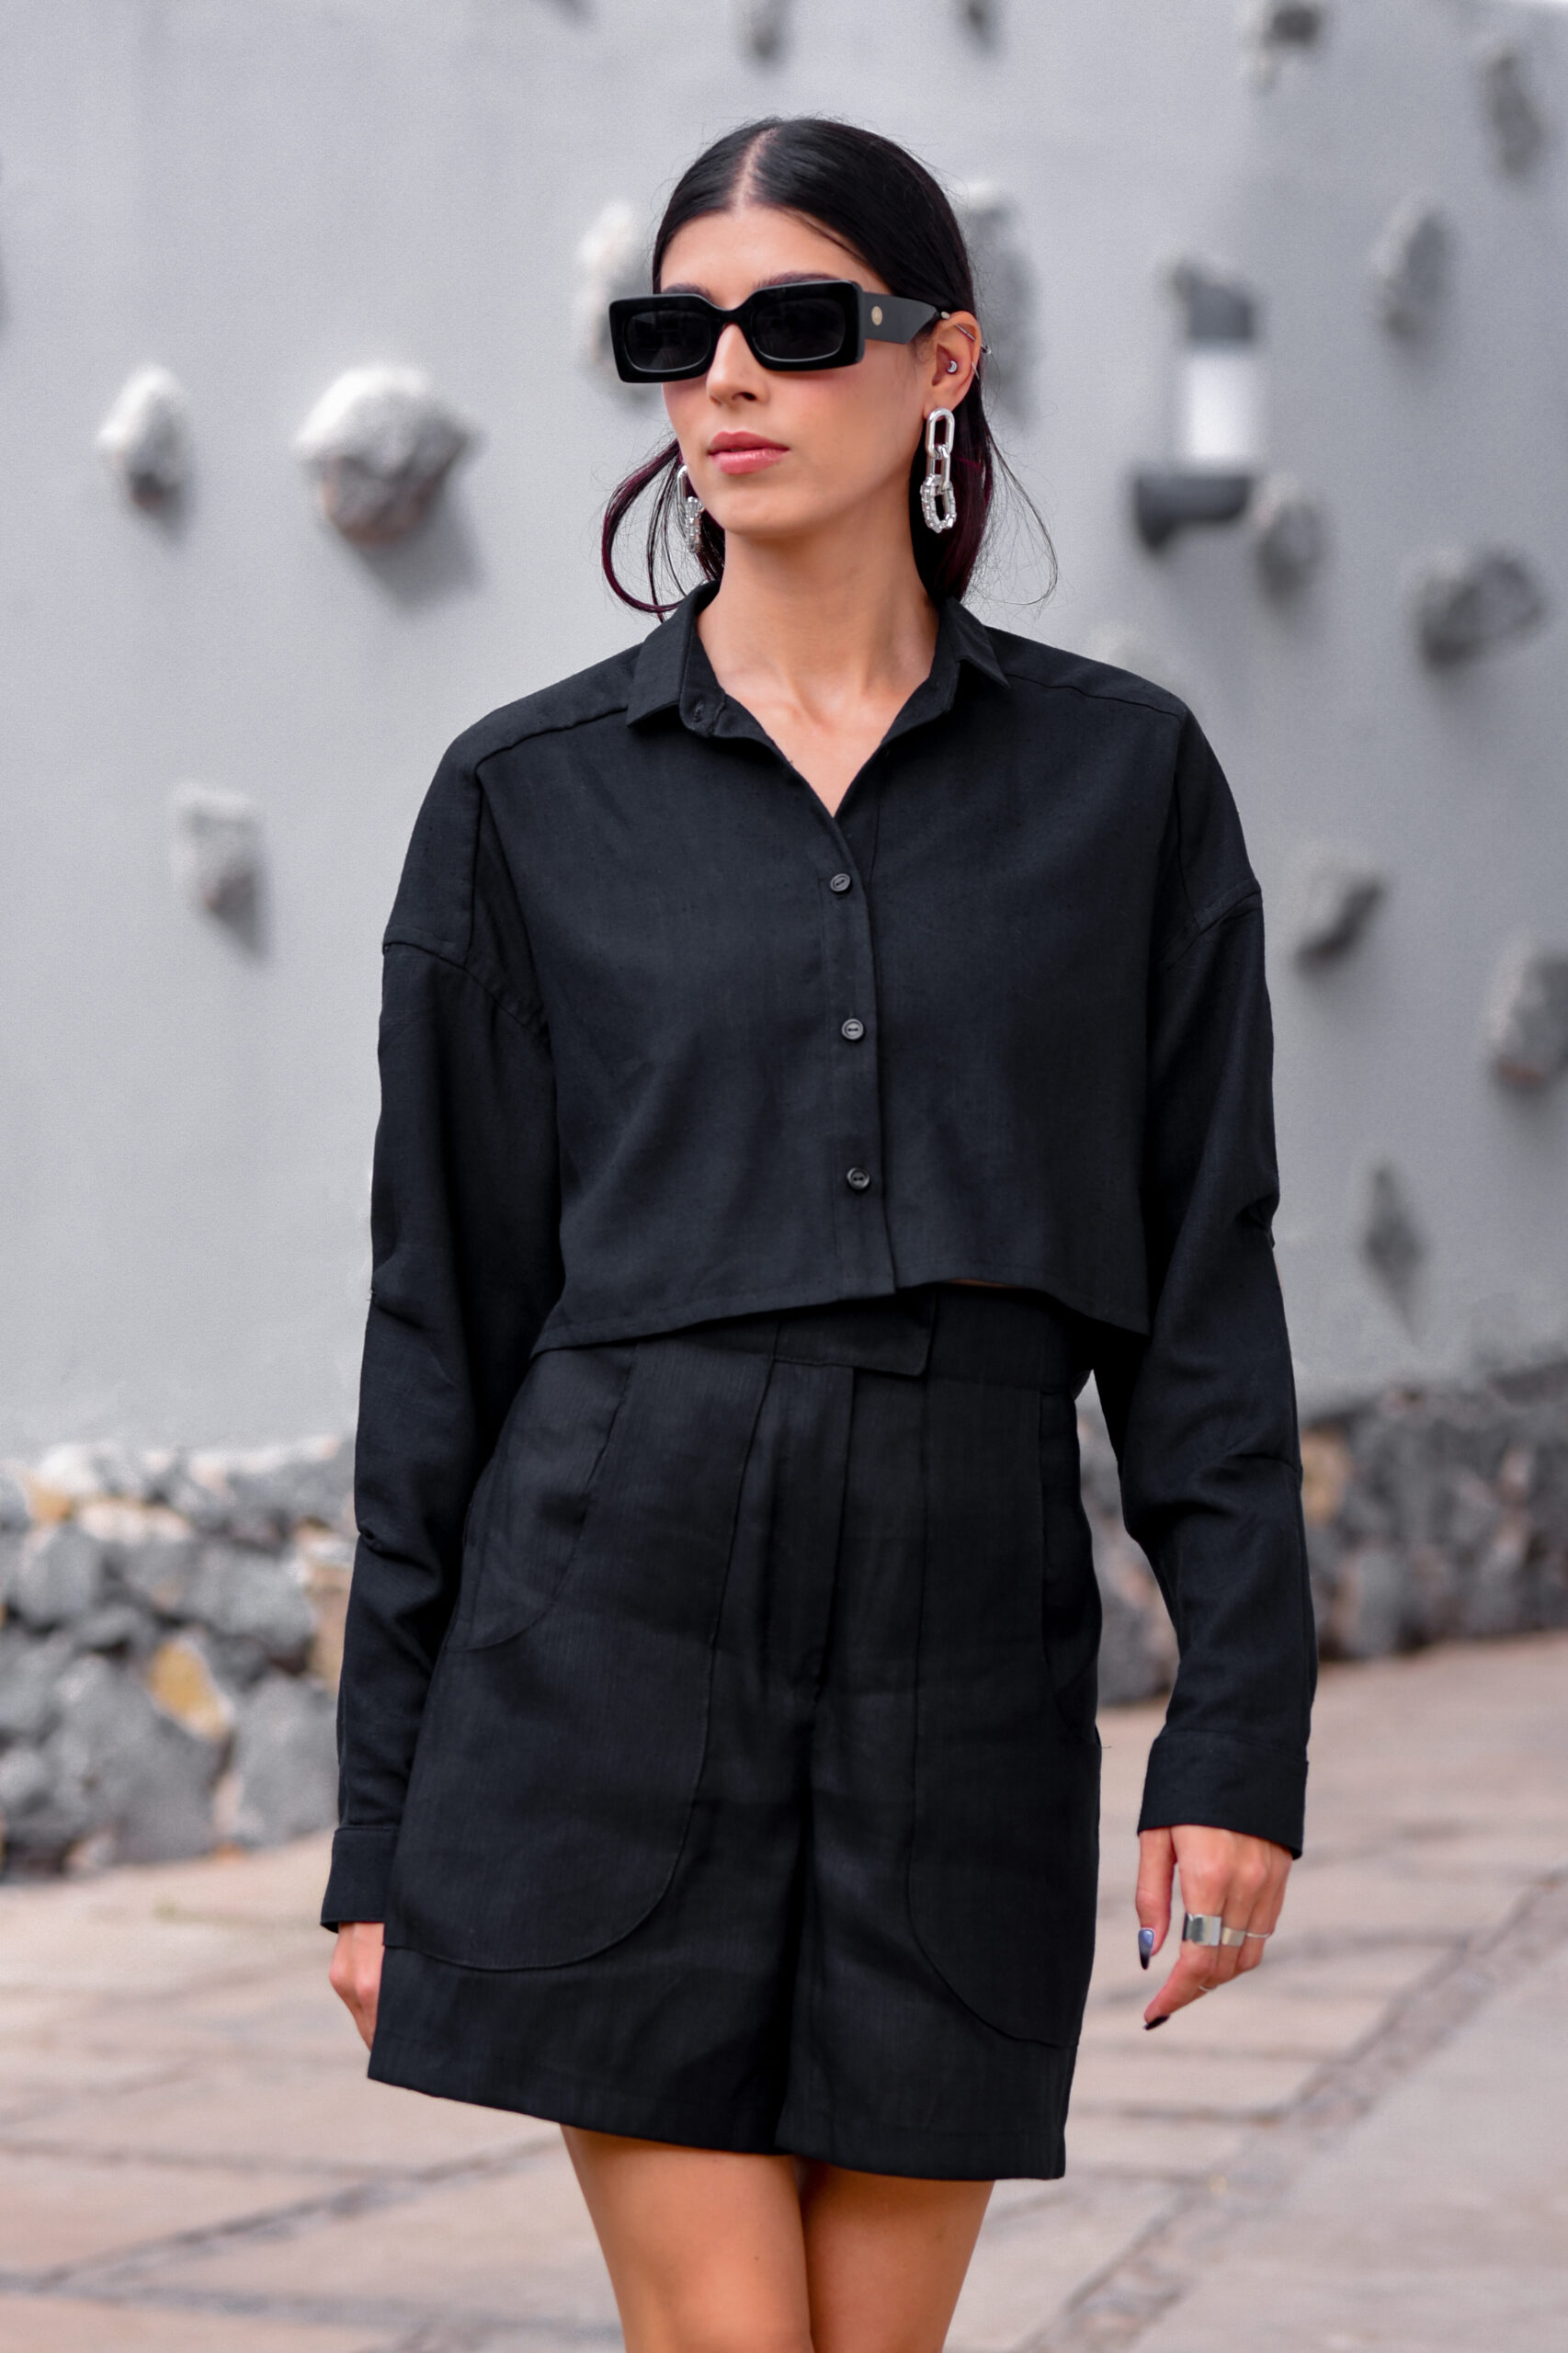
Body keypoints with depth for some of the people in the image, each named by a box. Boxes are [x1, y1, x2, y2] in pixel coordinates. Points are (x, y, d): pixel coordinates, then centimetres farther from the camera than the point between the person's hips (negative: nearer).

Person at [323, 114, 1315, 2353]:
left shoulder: (1124, 777, 6)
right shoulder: (529, 799, 3)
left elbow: (1202, 1287, 5)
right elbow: (446, 1321, 5)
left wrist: (1243, 1727, -4)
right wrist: (383, 1828, 4)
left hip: (962, 1695, 1)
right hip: (616, 1663, -1)